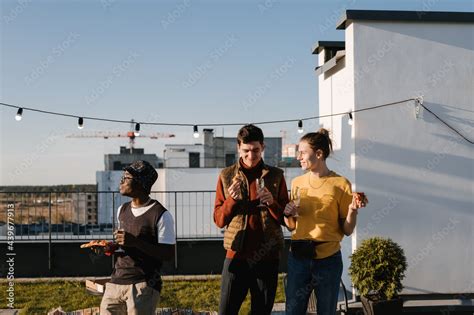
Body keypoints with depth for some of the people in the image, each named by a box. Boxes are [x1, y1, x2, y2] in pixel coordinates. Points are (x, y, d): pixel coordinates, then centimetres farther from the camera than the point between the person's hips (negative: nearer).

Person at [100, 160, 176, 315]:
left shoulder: (161, 215, -9)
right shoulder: (122, 210, 14)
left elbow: (168, 254, -12)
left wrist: (135, 242, -20)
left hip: (144, 285, -6)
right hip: (116, 282, 6)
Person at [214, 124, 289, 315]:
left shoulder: (275, 176, 3)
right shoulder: (226, 176, 4)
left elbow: (286, 219, 4)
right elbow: (219, 220, 4)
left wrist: (272, 202, -14)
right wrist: (231, 200, -14)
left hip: (266, 257, 0)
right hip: (236, 255, 0)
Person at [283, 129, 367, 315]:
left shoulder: (340, 184, -5)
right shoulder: (297, 183, 6)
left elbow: (347, 230, -2)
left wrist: (352, 210, -19)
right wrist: (288, 214, -6)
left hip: (328, 260, -3)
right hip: (298, 258, 3)